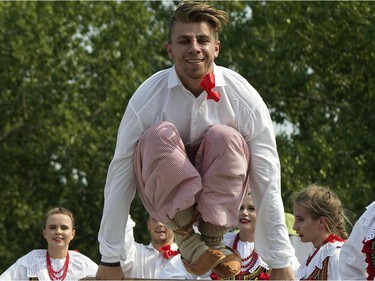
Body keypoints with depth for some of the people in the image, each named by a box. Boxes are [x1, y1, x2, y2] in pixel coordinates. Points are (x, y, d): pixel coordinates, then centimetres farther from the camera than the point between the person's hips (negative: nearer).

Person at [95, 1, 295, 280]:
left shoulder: (244, 99, -18)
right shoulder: (146, 100, -20)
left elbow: (267, 183, -16)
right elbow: (120, 177, -16)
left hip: (219, 193, 1)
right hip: (167, 194, -1)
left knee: (225, 138, -30)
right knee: (160, 135, -31)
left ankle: (213, 239, -22)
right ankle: (184, 235, -24)